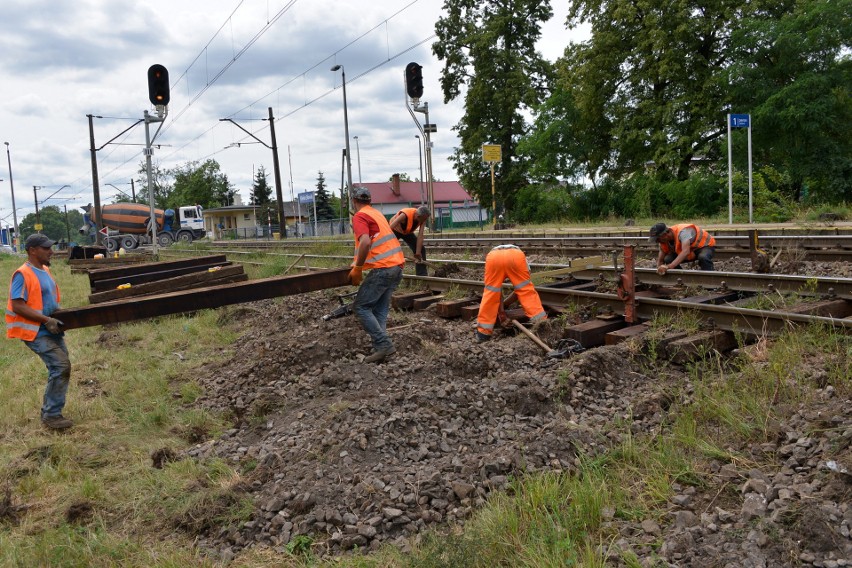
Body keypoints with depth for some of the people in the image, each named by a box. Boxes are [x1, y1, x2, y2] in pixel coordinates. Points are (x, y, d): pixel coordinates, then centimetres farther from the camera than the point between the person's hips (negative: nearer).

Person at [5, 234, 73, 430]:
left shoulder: (45, 270, 12)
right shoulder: (23, 274, -14)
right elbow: (17, 306, -20)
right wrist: (46, 320, -22)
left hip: (52, 330, 9)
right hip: (36, 332, -9)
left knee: (59, 368, 11)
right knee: (61, 366, -17)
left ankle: (49, 411, 24)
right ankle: (51, 415, -7)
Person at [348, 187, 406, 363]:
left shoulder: (359, 216, -5)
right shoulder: (376, 213, 23)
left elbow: (365, 243, -21)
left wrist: (357, 269, -12)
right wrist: (359, 263, 36)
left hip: (383, 269, -9)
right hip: (397, 266, 9)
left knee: (360, 307, -4)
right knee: (380, 309, 10)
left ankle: (384, 344, -10)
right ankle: (381, 347, 3)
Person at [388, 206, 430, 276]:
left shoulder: (422, 218, -25)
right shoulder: (404, 215, -42)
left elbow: (420, 235, -26)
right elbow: (390, 228, -44)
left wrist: (418, 252, -30)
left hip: (408, 232, 5)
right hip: (395, 231, -5)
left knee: (421, 249, -3)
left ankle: (422, 274, 4)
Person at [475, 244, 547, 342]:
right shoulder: (519, 255, 44)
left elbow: (498, 292, 43)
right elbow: (526, 290, 44)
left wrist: (501, 312, 48)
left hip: (493, 257, 1)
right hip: (515, 257, -1)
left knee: (490, 294, 14)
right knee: (527, 290, 14)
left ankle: (483, 332, 16)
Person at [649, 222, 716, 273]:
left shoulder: (682, 232, -38)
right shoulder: (664, 240, -15)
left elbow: (686, 252, -54)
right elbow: (660, 260, -8)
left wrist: (669, 266, -65)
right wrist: (659, 270, -27)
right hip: (691, 250, 6)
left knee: (703, 258, -40)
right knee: (668, 259, -16)